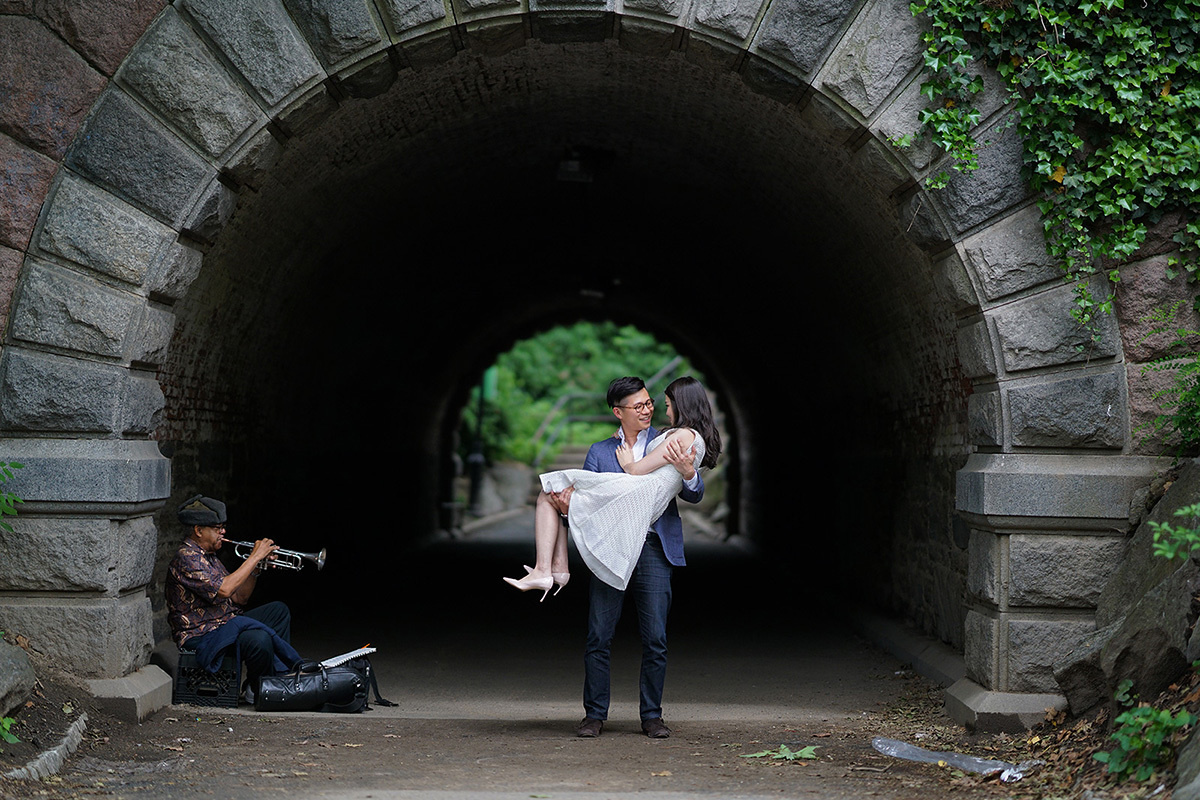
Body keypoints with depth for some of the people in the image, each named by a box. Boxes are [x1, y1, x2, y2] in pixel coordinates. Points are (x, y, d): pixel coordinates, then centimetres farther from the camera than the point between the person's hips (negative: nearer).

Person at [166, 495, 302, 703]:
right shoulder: (186, 559, -15)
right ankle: (256, 690, -6)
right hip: (201, 637, -11)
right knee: (260, 639, -33)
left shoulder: (209, 557, 18)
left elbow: (239, 598, 17)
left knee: (278, 610, 13)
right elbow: (223, 590, -28)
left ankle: (281, 678, 12)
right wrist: (254, 557, -18)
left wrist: (256, 568, 2)